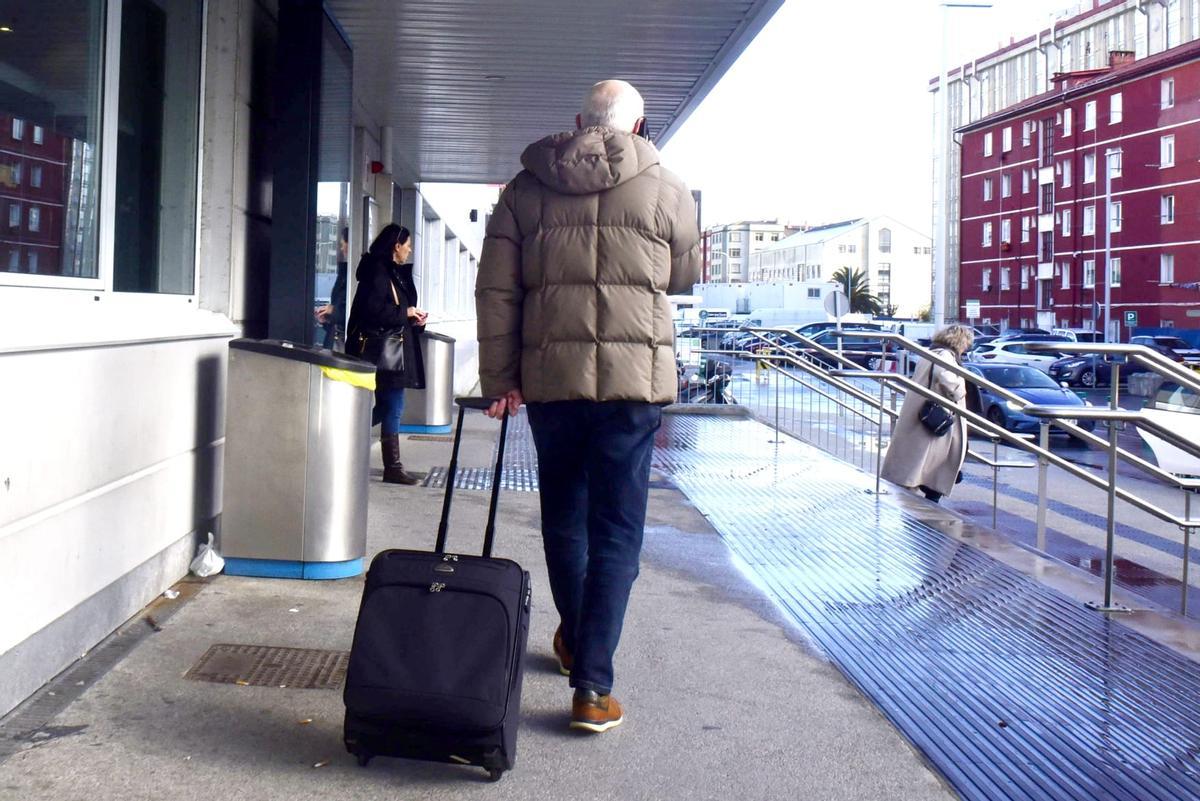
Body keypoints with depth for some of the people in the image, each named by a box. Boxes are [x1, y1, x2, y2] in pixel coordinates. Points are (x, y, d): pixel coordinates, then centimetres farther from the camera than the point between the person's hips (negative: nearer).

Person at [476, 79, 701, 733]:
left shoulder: (525, 188, 7)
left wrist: (499, 378, 8)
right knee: (617, 530, 3)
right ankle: (592, 684, 1)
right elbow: (685, 278, 15)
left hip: (549, 377, 3)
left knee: (562, 515, 20)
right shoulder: (664, 189, 1)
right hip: (634, 377, -2)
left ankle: (573, 641, 37)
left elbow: (495, 292, 4)